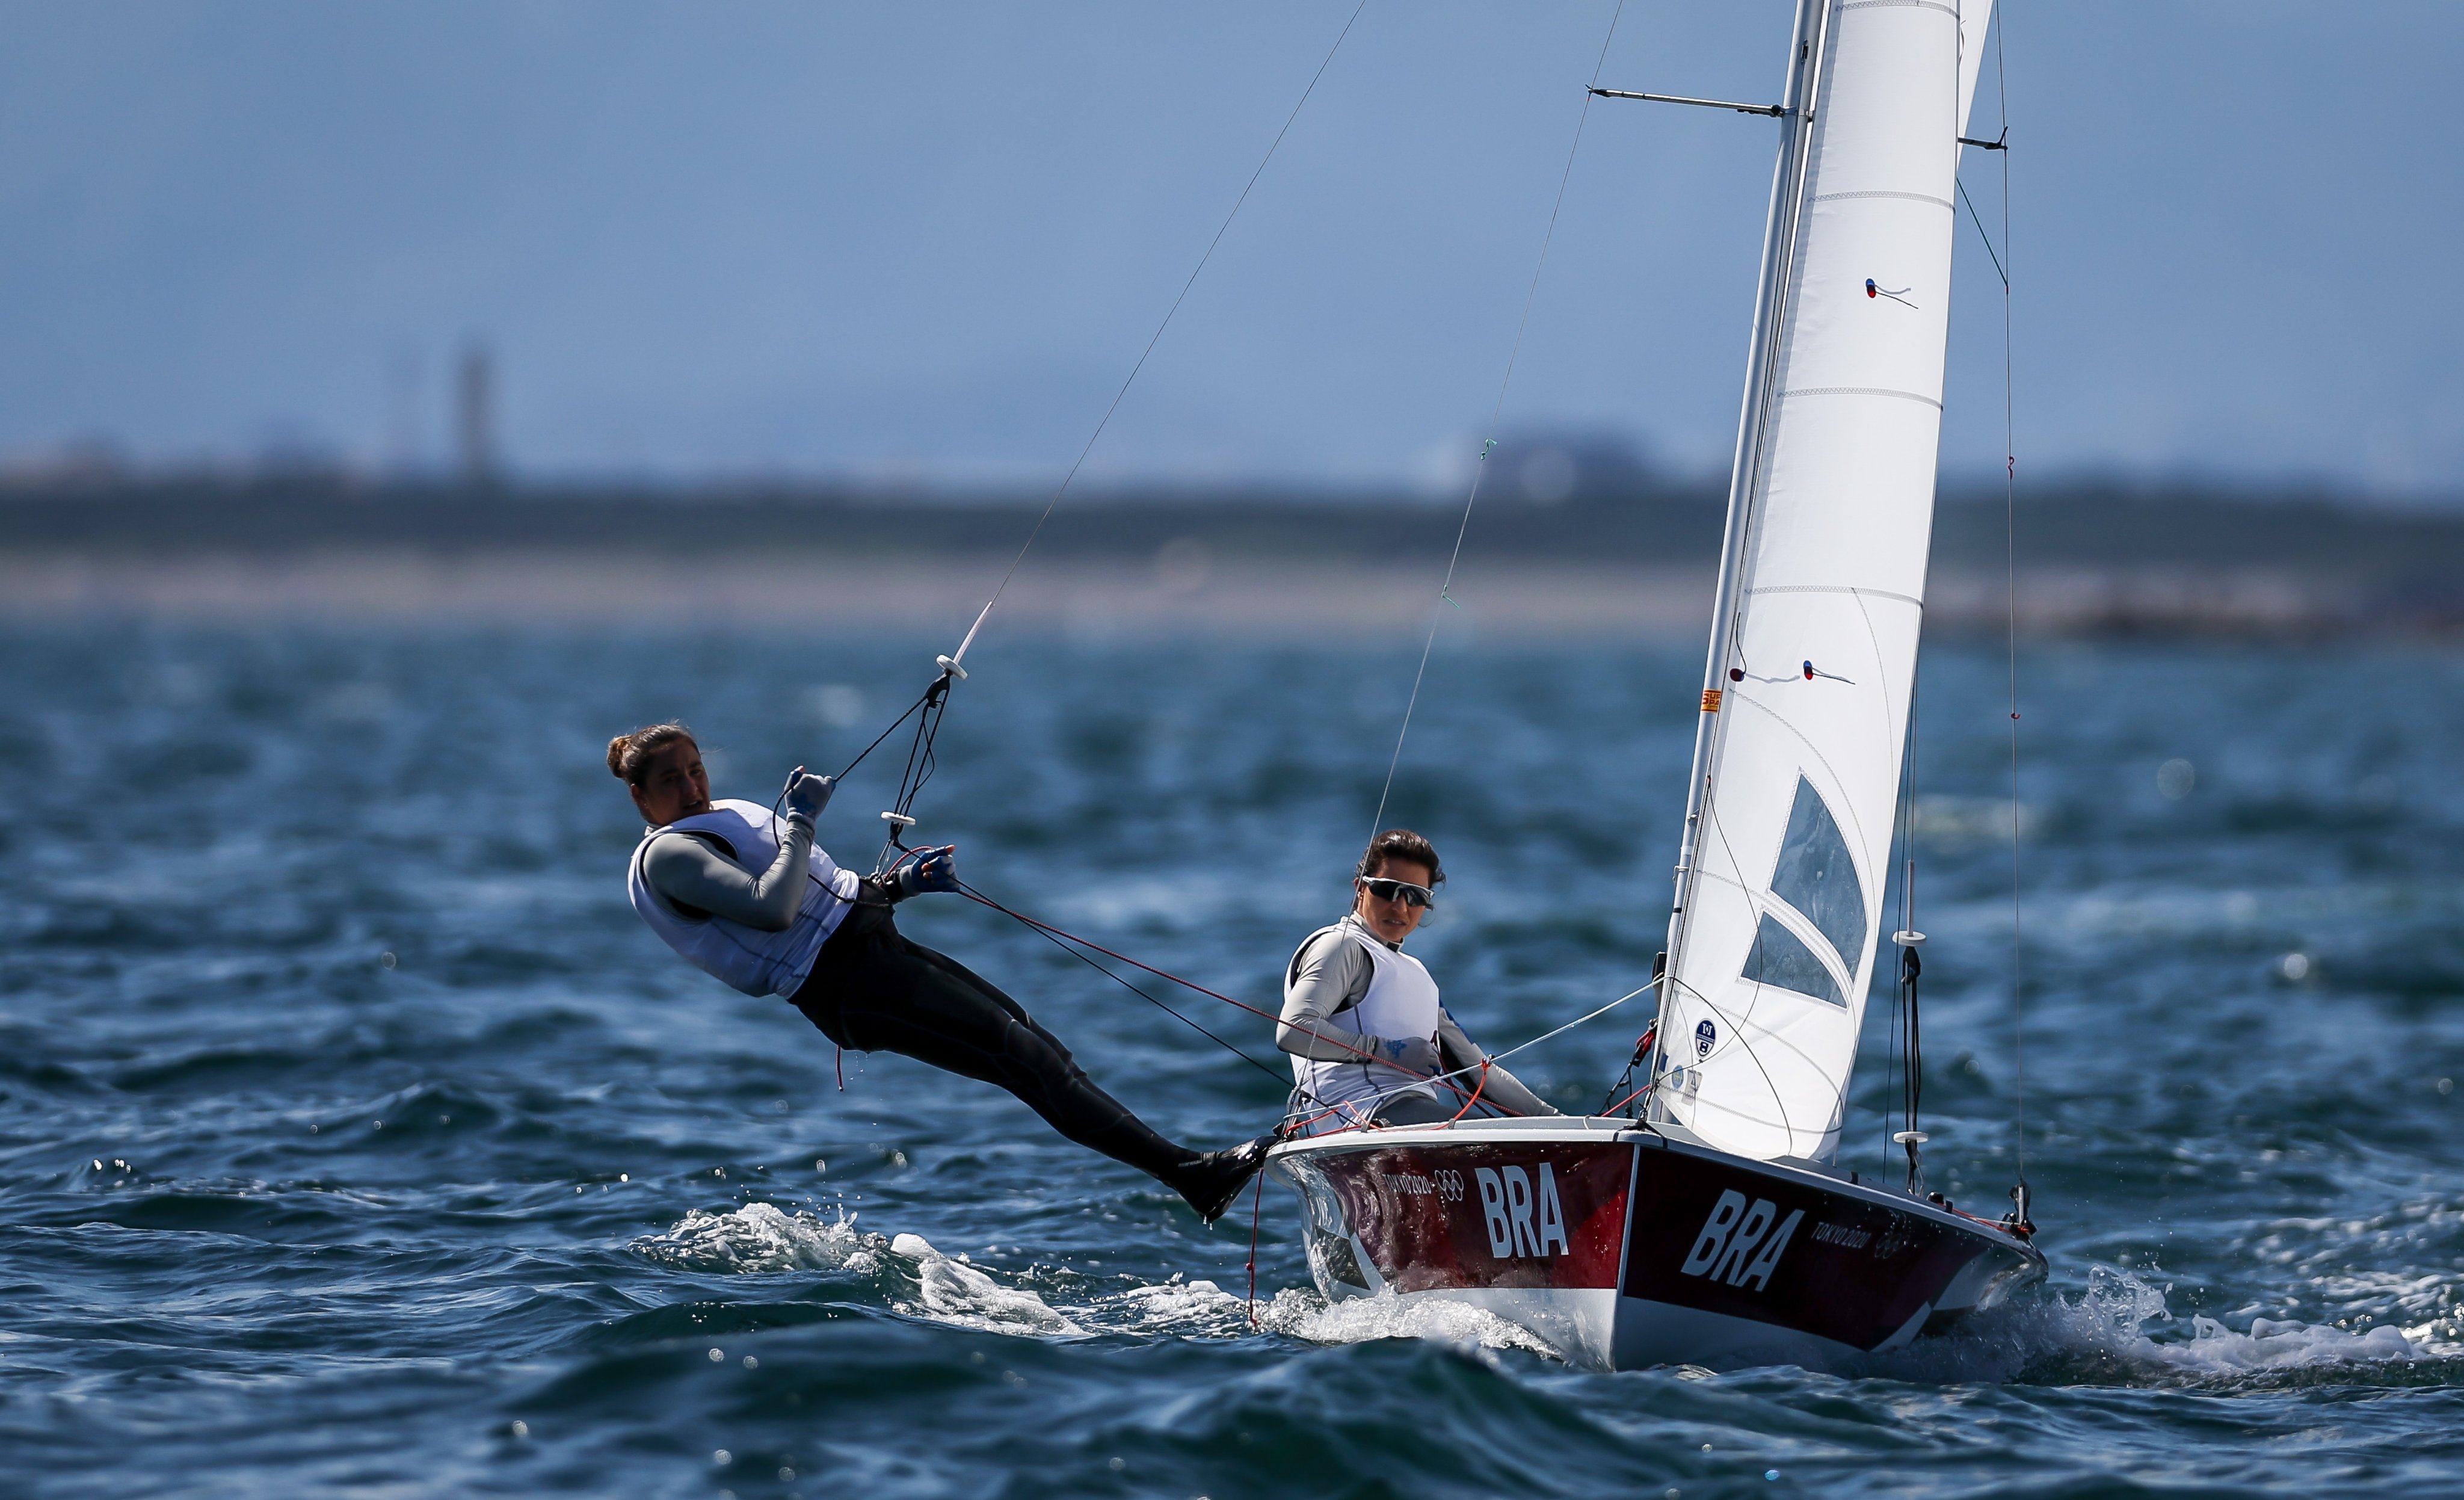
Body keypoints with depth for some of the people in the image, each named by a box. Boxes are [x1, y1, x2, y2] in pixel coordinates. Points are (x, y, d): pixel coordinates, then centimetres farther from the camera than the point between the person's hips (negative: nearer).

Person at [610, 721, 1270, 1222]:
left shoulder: (728, 817, 22)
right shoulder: (666, 856, -7)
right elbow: (772, 908, -23)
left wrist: (900, 882, 13)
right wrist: (800, 820, -12)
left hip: (874, 944, 10)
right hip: (845, 982, -10)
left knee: (1042, 1046, 1)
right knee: (1023, 1056, -17)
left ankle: (1194, 1169, -1)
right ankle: (1185, 1170, -22)